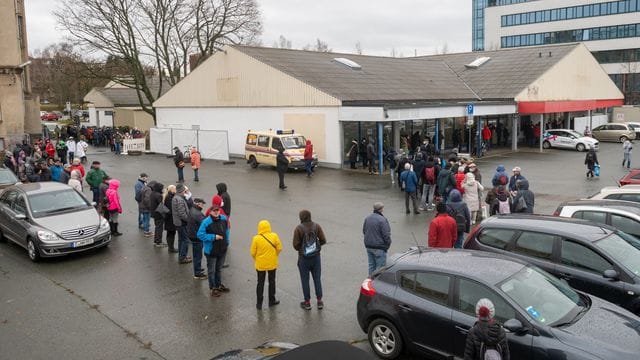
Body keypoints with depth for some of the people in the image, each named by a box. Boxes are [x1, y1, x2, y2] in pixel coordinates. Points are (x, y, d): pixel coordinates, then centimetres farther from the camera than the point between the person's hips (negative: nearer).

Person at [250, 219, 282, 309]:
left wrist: (256, 259, 10)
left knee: (260, 283, 11)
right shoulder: (274, 236, -11)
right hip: (272, 263, 1)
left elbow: (253, 252, -10)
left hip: (260, 264, 0)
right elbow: (279, 248, -7)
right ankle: (272, 301, 26)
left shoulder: (256, 238, -14)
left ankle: (259, 303, 15)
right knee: (272, 281, 17)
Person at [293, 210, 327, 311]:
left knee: (305, 280, 9)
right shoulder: (316, 226, -5)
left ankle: (307, 302, 17)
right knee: (317, 279, 12)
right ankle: (319, 302, 17)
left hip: (303, 258, -3)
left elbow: (295, 245, -13)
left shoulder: (298, 228, -14)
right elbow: (323, 240, -4)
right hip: (316, 257, 3)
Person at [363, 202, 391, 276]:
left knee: (371, 265, 18)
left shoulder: (367, 218, 4)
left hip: (368, 246, 8)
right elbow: (386, 234, -18)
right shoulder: (382, 220, -20)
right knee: (380, 267, 1)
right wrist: (388, 244, -3)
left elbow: (364, 231, 14)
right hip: (379, 247, -8)